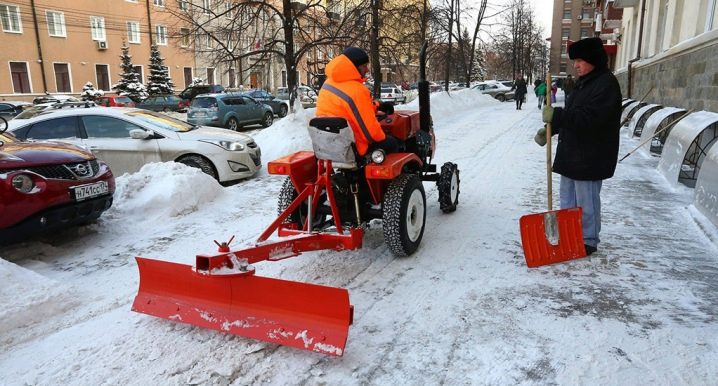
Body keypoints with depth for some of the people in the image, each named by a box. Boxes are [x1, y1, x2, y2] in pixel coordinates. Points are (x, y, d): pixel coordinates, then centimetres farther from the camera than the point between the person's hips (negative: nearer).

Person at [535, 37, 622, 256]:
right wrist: (549, 129, 11)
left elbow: (589, 117, -27)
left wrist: (556, 115, -27)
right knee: (568, 199, 17)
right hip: (571, 154, 10)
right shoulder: (583, 83, 16)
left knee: (586, 201, -1)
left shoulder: (606, 84, -15)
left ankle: (588, 241, 13)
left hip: (589, 158, -10)